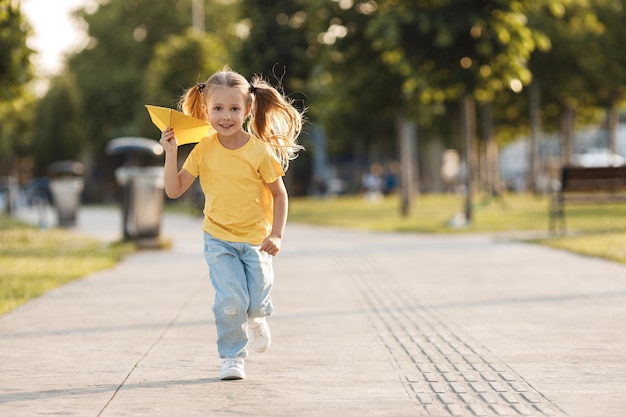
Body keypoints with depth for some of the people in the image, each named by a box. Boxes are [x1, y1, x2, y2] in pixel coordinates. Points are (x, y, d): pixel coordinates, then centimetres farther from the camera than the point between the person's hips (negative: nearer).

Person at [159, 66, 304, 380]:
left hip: (256, 240, 0)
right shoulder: (204, 150, -7)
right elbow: (174, 190, -4)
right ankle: (232, 357, 8)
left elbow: (279, 194, -2)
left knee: (257, 303, 3)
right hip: (219, 240, 0)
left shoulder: (260, 151, -13)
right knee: (230, 300, -14)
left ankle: (256, 319, 42)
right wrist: (171, 152, -15)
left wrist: (276, 235, -10)